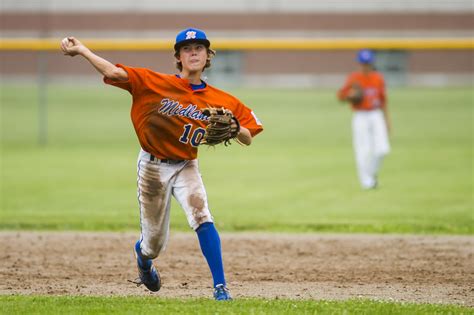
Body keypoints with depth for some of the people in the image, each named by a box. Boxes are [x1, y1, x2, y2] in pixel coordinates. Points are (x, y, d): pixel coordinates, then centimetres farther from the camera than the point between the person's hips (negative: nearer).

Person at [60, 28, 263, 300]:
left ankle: (221, 287, -19)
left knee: (203, 218, -25)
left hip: (186, 167, 1)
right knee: (155, 242, 8)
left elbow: (248, 139, -2)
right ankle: (142, 254, 48)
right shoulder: (156, 83, -14)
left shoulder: (219, 100, -6)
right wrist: (81, 50, -31)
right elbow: (115, 73, -22)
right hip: (153, 167, -1)